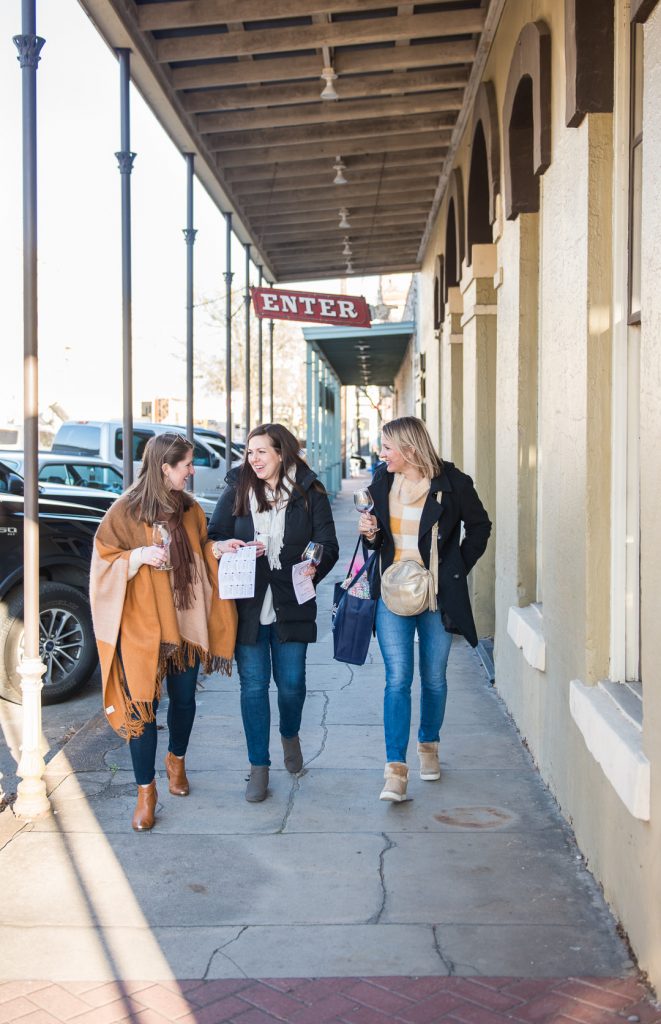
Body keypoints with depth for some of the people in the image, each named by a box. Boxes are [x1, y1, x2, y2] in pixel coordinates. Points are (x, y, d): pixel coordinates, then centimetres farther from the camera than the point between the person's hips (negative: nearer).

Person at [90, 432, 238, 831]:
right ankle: (146, 791, 11)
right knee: (142, 705, -1)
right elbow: (105, 563, -8)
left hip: (186, 622, 5)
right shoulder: (126, 511, -9)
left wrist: (218, 549, 0)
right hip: (142, 626, -5)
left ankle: (176, 761, 41)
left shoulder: (190, 508, 6)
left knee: (184, 698, 15)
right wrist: (139, 556, -23)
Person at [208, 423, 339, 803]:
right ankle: (259, 768, 16)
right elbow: (213, 538, 7)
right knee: (253, 685, 2)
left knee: (291, 683, 7)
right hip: (248, 605, 1)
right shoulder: (236, 491, 3)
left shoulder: (309, 493, -1)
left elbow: (328, 544, -1)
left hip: (291, 605, 0)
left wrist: (315, 567, -22)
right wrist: (233, 549, -16)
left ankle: (290, 735, 41)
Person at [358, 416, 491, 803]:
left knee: (434, 678, 12)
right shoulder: (383, 481, 5)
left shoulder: (451, 482, -7)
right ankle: (396, 769, -4)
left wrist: (458, 567, 0)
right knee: (397, 678, -5)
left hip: (437, 596, -2)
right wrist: (370, 534, -5)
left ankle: (429, 746, 36)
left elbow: (479, 525, 6)